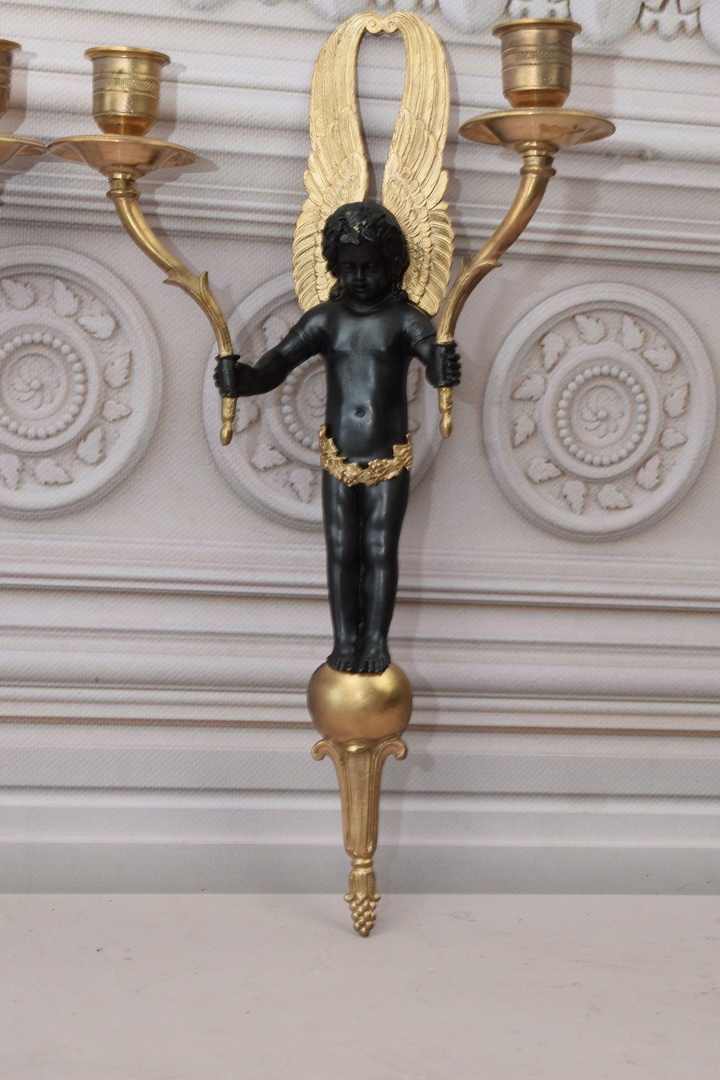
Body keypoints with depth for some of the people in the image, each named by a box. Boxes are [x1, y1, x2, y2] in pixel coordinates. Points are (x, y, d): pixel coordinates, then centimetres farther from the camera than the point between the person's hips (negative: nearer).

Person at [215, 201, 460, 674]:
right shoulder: (324, 320, -2)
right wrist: (236, 378, -31)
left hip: (389, 461, -2)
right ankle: (345, 640, 20)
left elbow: (433, 355, -29)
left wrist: (444, 367, -54)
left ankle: (376, 641, 18)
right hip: (339, 461, 2)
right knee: (342, 553, 7)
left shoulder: (406, 319, -8)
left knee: (380, 553, 5)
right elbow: (270, 371, -9)